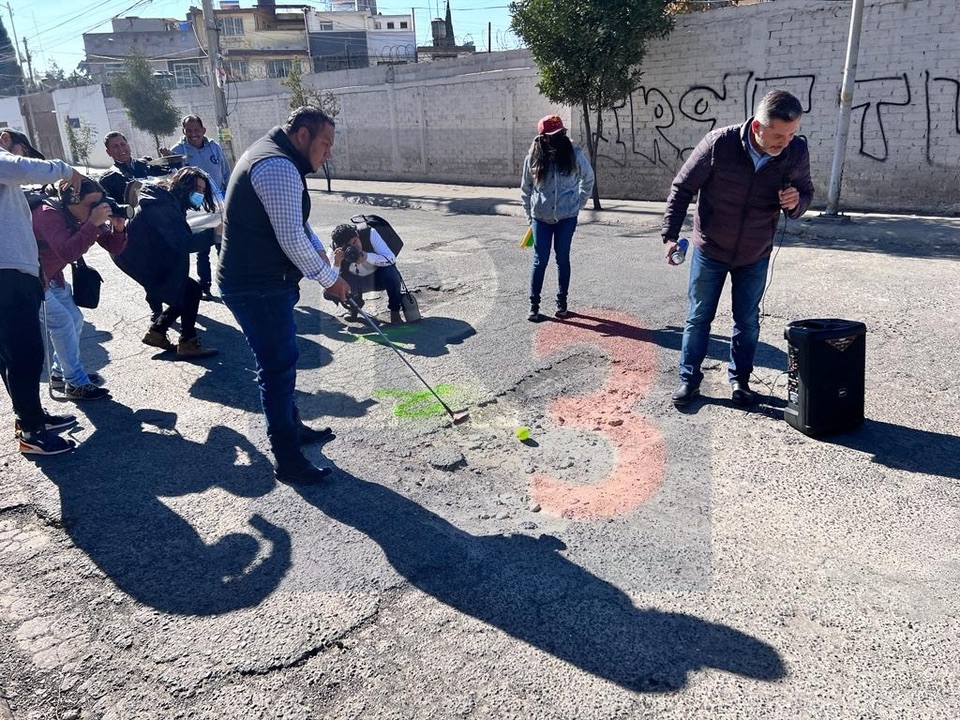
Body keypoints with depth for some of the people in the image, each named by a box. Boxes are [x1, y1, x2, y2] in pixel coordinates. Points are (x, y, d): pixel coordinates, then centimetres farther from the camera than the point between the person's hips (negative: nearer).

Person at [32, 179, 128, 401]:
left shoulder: (85, 217, -7)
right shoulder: (49, 215, -29)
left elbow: (114, 248, -6)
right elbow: (67, 252, -44)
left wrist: (118, 227, -26)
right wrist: (93, 223, -45)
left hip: (50, 276, 9)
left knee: (75, 319, 8)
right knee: (63, 321, -15)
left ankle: (60, 373, 23)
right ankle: (76, 383, -8)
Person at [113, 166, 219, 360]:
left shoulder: (172, 201, 10)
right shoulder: (164, 204, -21)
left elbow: (179, 239, 4)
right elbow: (183, 242, -32)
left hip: (146, 255, 10)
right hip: (136, 256, -10)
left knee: (184, 291, 9)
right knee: (191, 290, -12)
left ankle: (156, 332, 20)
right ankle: (187, 344, -4)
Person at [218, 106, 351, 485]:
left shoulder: (272, 157, 17)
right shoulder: (278, 167, -19)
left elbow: (296, 223, 24)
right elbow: (292, 238, -23)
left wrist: (319, 251, 9)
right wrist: (330, 278, -12)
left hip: (258, 281, 11)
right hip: (258, 287, -11)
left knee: (279, 361, 21)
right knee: (279, 365, -6)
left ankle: (290, 426, 38)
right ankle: (288, 460, 2)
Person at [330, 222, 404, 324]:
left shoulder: (370, 233, -27)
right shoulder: (335, 250, -23)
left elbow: (391, 258, -31)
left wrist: (367, 256, -45)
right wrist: (336, 264, -44)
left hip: (378, 276, -2)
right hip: (355, 280, 2)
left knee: (390, 273, -36)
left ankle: (395, 312, -12)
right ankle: (355, 303, 11)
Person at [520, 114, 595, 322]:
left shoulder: (574, 155, -7)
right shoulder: (533, 157, -6)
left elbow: (588, 179, 9)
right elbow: (525, 188, 5)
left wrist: (579, 203, 7)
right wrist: (529, 215, 5)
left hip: (567, 217, 0)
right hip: (541, 217, 0)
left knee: (562, 259, 8)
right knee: (540, 260, 3)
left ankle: (562, 302, 21)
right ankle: (534, 305, 11)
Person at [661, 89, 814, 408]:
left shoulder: (797, 152, -16)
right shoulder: (719, 143, -25)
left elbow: (806, 192, 1)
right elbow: (682, 188, -13)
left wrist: (795, 202, -23)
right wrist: (670, 234, -19)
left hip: (755, 256, 2)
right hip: (710, 250, -2)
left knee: (748, 322, 12)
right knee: (698, 318, 8)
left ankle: (739, 379, 30)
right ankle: (689, 378, 23)